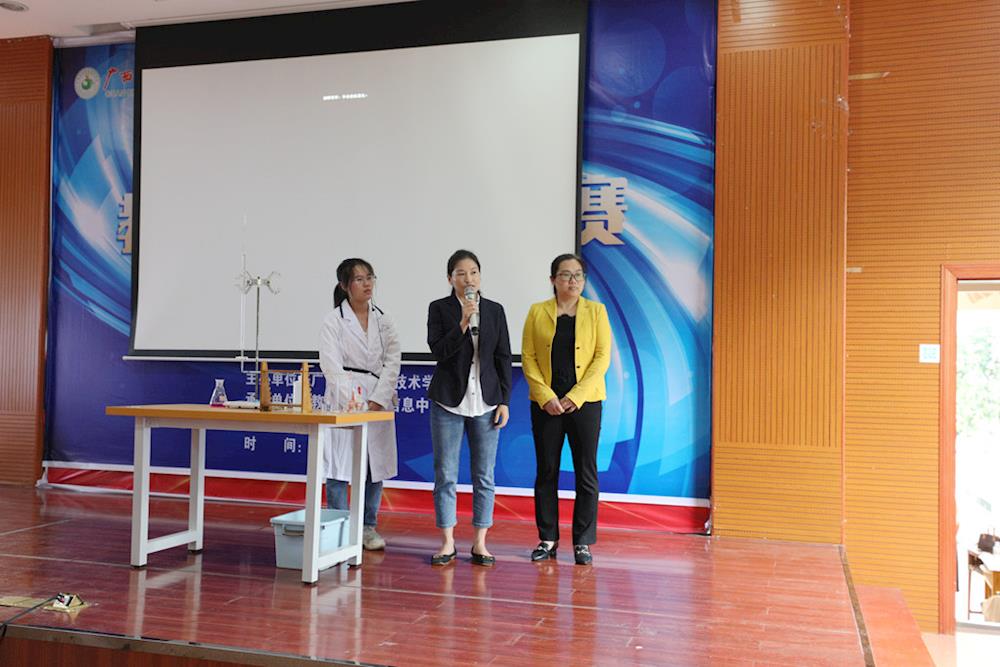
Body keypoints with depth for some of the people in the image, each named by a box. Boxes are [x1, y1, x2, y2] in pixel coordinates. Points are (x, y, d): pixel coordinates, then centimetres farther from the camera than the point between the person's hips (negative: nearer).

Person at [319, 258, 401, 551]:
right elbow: (331, 365, -10)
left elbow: (392, 362, 3)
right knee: (339, 467, -1)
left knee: (376, 466, 7)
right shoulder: (334, 320, -1)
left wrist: (377, 400, -11)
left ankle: (368, 527, 19)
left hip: (378, 402, 4)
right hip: (344, 402, -4)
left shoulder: (384, 320, 11)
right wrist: (351, 401, -22)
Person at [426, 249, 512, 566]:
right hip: (449, 401, -1)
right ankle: (448, 543, 13)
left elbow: (503, 358, 6)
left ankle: (480, 543, 13)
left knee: (484, 475, 4)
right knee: (445, 475, 3)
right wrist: (463, 323, -21)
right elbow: (438, 351, -10)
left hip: (485, 402, 2)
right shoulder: (439, 308, 1)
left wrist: (504, 401, 0)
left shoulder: (495, 310, 6)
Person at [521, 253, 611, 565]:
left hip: (585, 402, 0)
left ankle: (583, 542, 11)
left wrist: (576, 396, -12)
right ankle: (548, 539, 17)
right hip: (546, 403, 1)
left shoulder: (596, 311, 5)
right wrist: (546, 396, -11)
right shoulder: (538, 312, 5)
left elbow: (603, 356, -2)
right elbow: (528, 357, 0)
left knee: (586, 473, 1)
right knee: (546, 472, 6)